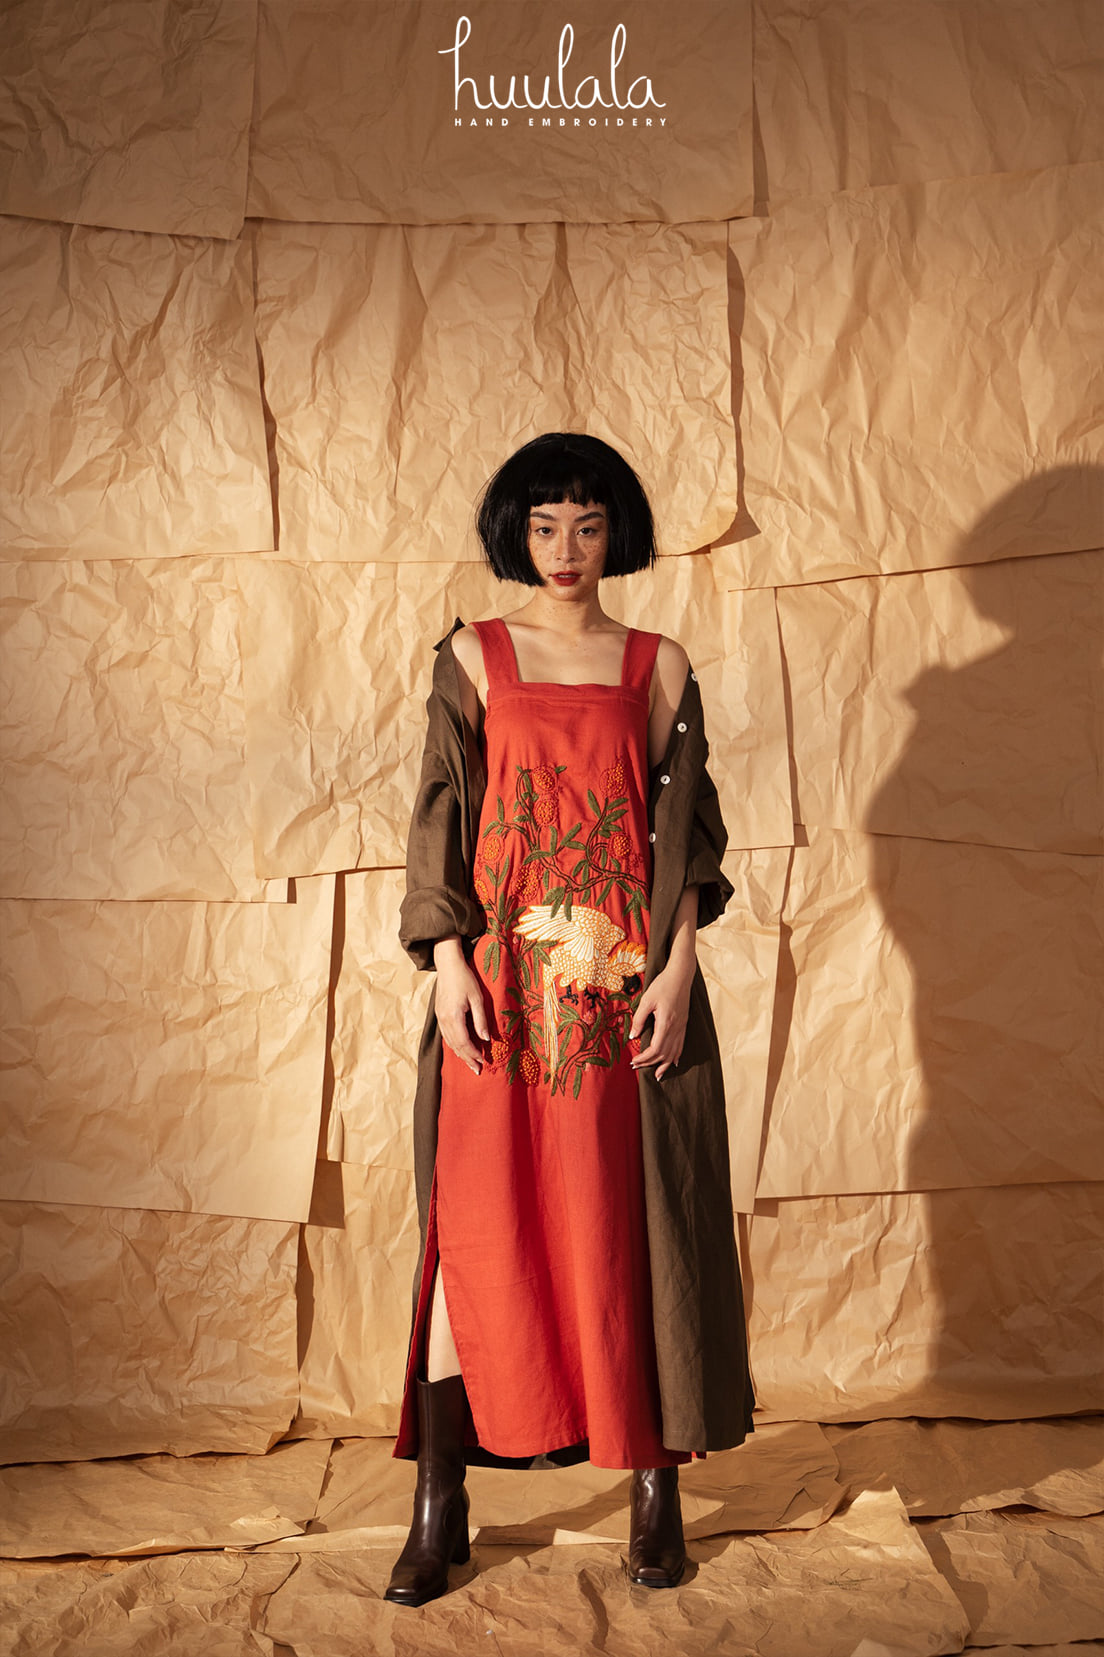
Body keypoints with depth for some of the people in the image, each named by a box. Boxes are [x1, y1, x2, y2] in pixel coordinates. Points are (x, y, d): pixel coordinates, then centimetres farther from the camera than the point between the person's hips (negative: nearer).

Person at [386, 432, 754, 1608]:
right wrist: (448, 964, -6)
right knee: (477, 1219, 1)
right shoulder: (474, 657, 9)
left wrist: (675, 969, -6)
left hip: (628, 975, 0)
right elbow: (439, 819, 4)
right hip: (502, 977, 0)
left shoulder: (659, 666, 9)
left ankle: (655, 1484, 18)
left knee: (634, 1222, 4)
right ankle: (440, 1499, 12)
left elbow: (687, 828, 5)